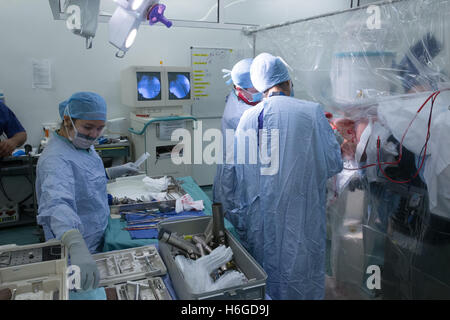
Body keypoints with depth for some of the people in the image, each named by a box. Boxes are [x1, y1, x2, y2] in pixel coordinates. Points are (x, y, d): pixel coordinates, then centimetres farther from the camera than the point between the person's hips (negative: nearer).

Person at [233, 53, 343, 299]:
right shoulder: (312, 112, -10)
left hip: (263, 219, 2)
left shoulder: (248, 117, -4)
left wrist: (244, 219, 13)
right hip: (303, 219, -2)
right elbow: (334, 164, -5)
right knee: (302, 271, 15)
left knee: (266, 276, 18)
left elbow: (242, 176, 2)